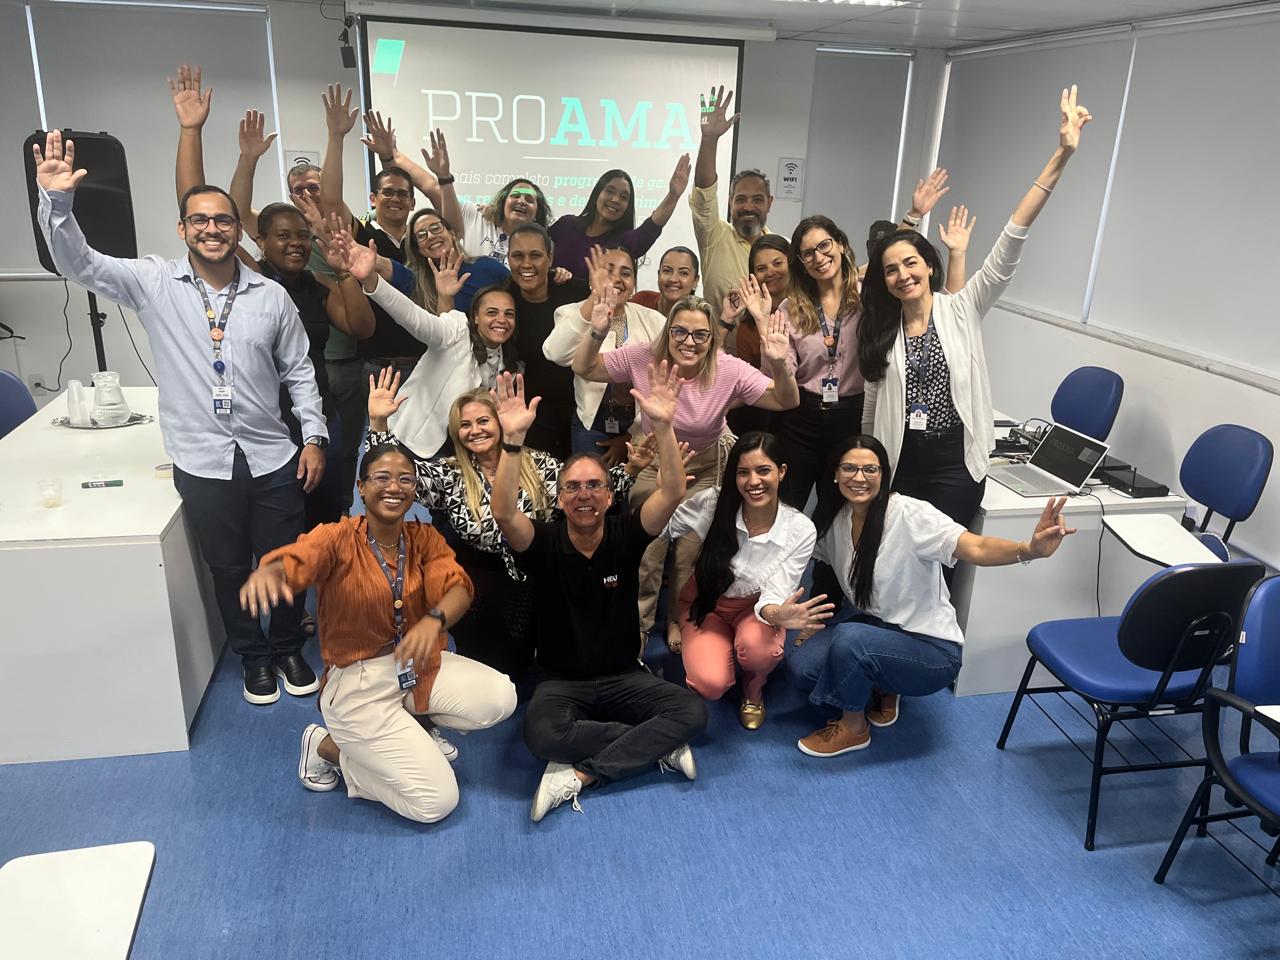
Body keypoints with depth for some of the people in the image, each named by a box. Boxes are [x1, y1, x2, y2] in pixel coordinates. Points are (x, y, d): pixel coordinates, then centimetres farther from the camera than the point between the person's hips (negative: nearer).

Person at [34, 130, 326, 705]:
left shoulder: (271, 296, 0)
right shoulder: (153, 283, -1)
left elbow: (298, 371, 6)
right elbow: (78, 264, -11)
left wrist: (314, 436, 1)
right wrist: (56, 201, -28)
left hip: (272, 459, 1)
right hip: (203, 464, 0)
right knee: (228, 569, 15)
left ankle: (288, 650, 36)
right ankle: (253, 658, 36)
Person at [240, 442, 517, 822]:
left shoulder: (424, 538, -1)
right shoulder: (338, 538, -14)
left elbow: (458, 587, -17)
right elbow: (294, 561, -35)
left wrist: (434, 620, -40)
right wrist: (266, 574, -60)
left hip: (418, 665, 5)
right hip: (357, 682, -5)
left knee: (500, 698, -19)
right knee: (436, 802, -10)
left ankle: (407, 725, 10)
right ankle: (328, 745, 12)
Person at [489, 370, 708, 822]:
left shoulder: (625, 535, -6)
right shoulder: (544, 543, -9)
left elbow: (673, 493, -20)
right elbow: (504, 513, -30)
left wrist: (663, 426, -35)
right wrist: (513, 439, -43)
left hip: (624, 677, 2)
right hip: (562, 681, -1)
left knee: (693, 712, -23)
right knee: (541, 733, -33)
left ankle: (579, 774, -20)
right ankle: (658, 744, -15)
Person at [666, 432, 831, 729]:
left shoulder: (800, 530, -19)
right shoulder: (712, 504, -21)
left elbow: (775, 595, -20)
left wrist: (777, 614, -46)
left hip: (755, 608, 0)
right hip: (705, 605, 0)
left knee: (757, 648, -36)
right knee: (711, 684, -26)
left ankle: (754, 688, 3)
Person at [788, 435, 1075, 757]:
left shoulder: (910, 515, -23)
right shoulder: (834, 519, -4)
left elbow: (975, 549, -38)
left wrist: (1029, 549, -57)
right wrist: (814, 623, 0)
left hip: (930, 648, -6)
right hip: (875, 629, 6)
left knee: (848, 639, -33)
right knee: (802, 662, -15)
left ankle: (853, 729, -4)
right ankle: (883, 690, 12)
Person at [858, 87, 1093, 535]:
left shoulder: (961, 309, -2)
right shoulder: (880, 333, 6)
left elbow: (1008, 247, -13)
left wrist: (1062, 155, -21)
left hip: (955, 464, -2)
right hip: (899, 462, 2)